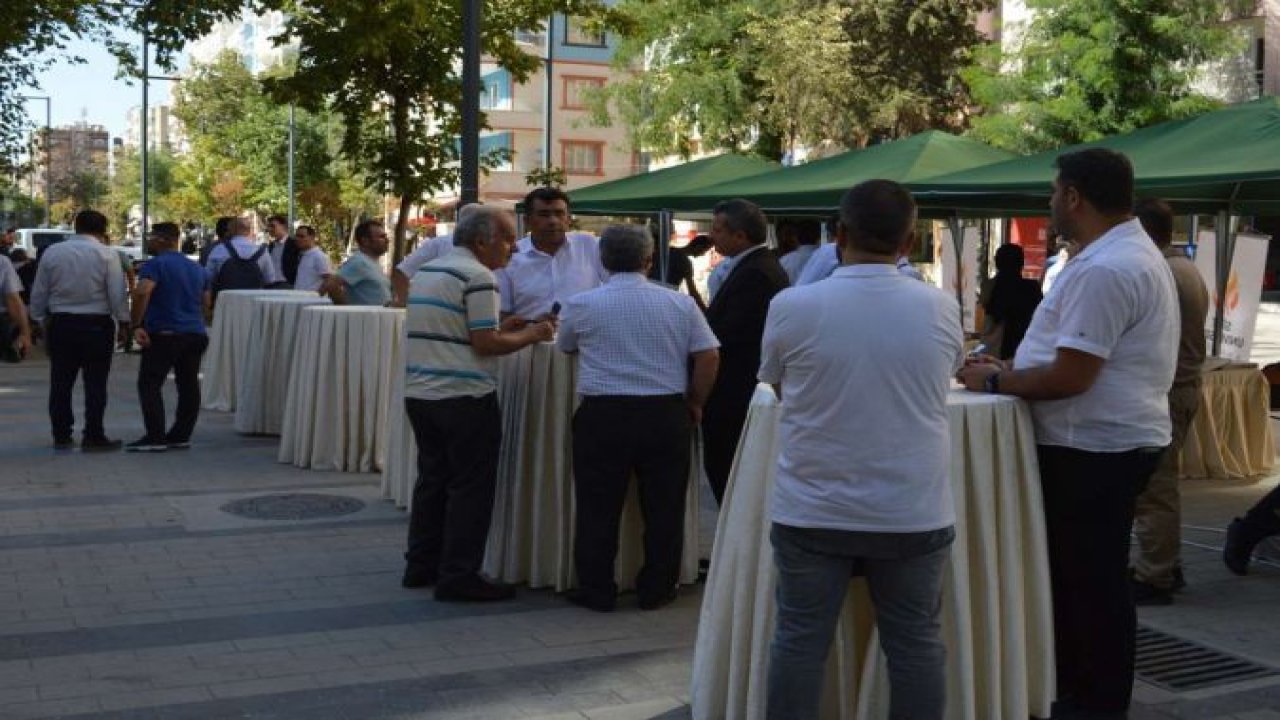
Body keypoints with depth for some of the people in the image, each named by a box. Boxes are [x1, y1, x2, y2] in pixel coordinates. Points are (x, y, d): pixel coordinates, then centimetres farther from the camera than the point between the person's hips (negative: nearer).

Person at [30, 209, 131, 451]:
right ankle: (93, 437, 1)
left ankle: (61, 436, 16)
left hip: (60, 323, 3)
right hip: (96, 324, -3)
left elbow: (39, 293, 7)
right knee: (95, 383, 1)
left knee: (61, 383, 10)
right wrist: (123, 323, 1)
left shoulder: (51, 252, 3)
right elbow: (117, 293, -9)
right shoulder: (106, 254, -7)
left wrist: (41, 319, 18)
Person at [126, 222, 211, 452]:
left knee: (149, 385, -4)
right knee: (188, 386, 9)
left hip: (165, 333, -7)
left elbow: (142, 293, -22)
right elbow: (206, 302, 23)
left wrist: (137, 325, -19)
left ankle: (155, 437, -10)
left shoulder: (155, 264, -7)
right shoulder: (197, 268, 16)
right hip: (196, 334, 7)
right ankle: (181, 436, 11)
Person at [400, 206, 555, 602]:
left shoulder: (427, 271, 16)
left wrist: (499, 328, 16)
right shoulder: (477, 276, -13)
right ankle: (458, 576, 1)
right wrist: (530, 335, -3)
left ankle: (421, 565, 23)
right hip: (463, 398, -9)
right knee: (471, 487, -1)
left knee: (432, 479, 17)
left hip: (419, 392, 9)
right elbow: (485, 344, -17)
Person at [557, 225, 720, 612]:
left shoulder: (581, 305, -1)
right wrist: (694, 403, 11)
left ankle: (596, 591, 14)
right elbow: (709, 357, 0)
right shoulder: (680, 303, 1)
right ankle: (656, 589, 18)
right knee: (663, 507, 11)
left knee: (598, 508, 8)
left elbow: (565, 347, 16)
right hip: (666, 414, 1)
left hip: (603, 416, -1)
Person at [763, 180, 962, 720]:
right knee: (916, 642, 12)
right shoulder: (941, 308, -5)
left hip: (811, 510, 0)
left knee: (800, 638, 11)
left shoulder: (791, 306, -9)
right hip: (913, 512, 1)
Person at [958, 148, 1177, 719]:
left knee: (1090, 584, 0)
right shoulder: (1130, 253, 14)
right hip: (1111, 439, 11)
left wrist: (994, 383, -12)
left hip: (1094, 448, -11)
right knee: (1086, 578, 18)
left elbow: (1070, 377, -25)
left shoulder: (1104, 270, -22)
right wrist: (1012, 368, 14)